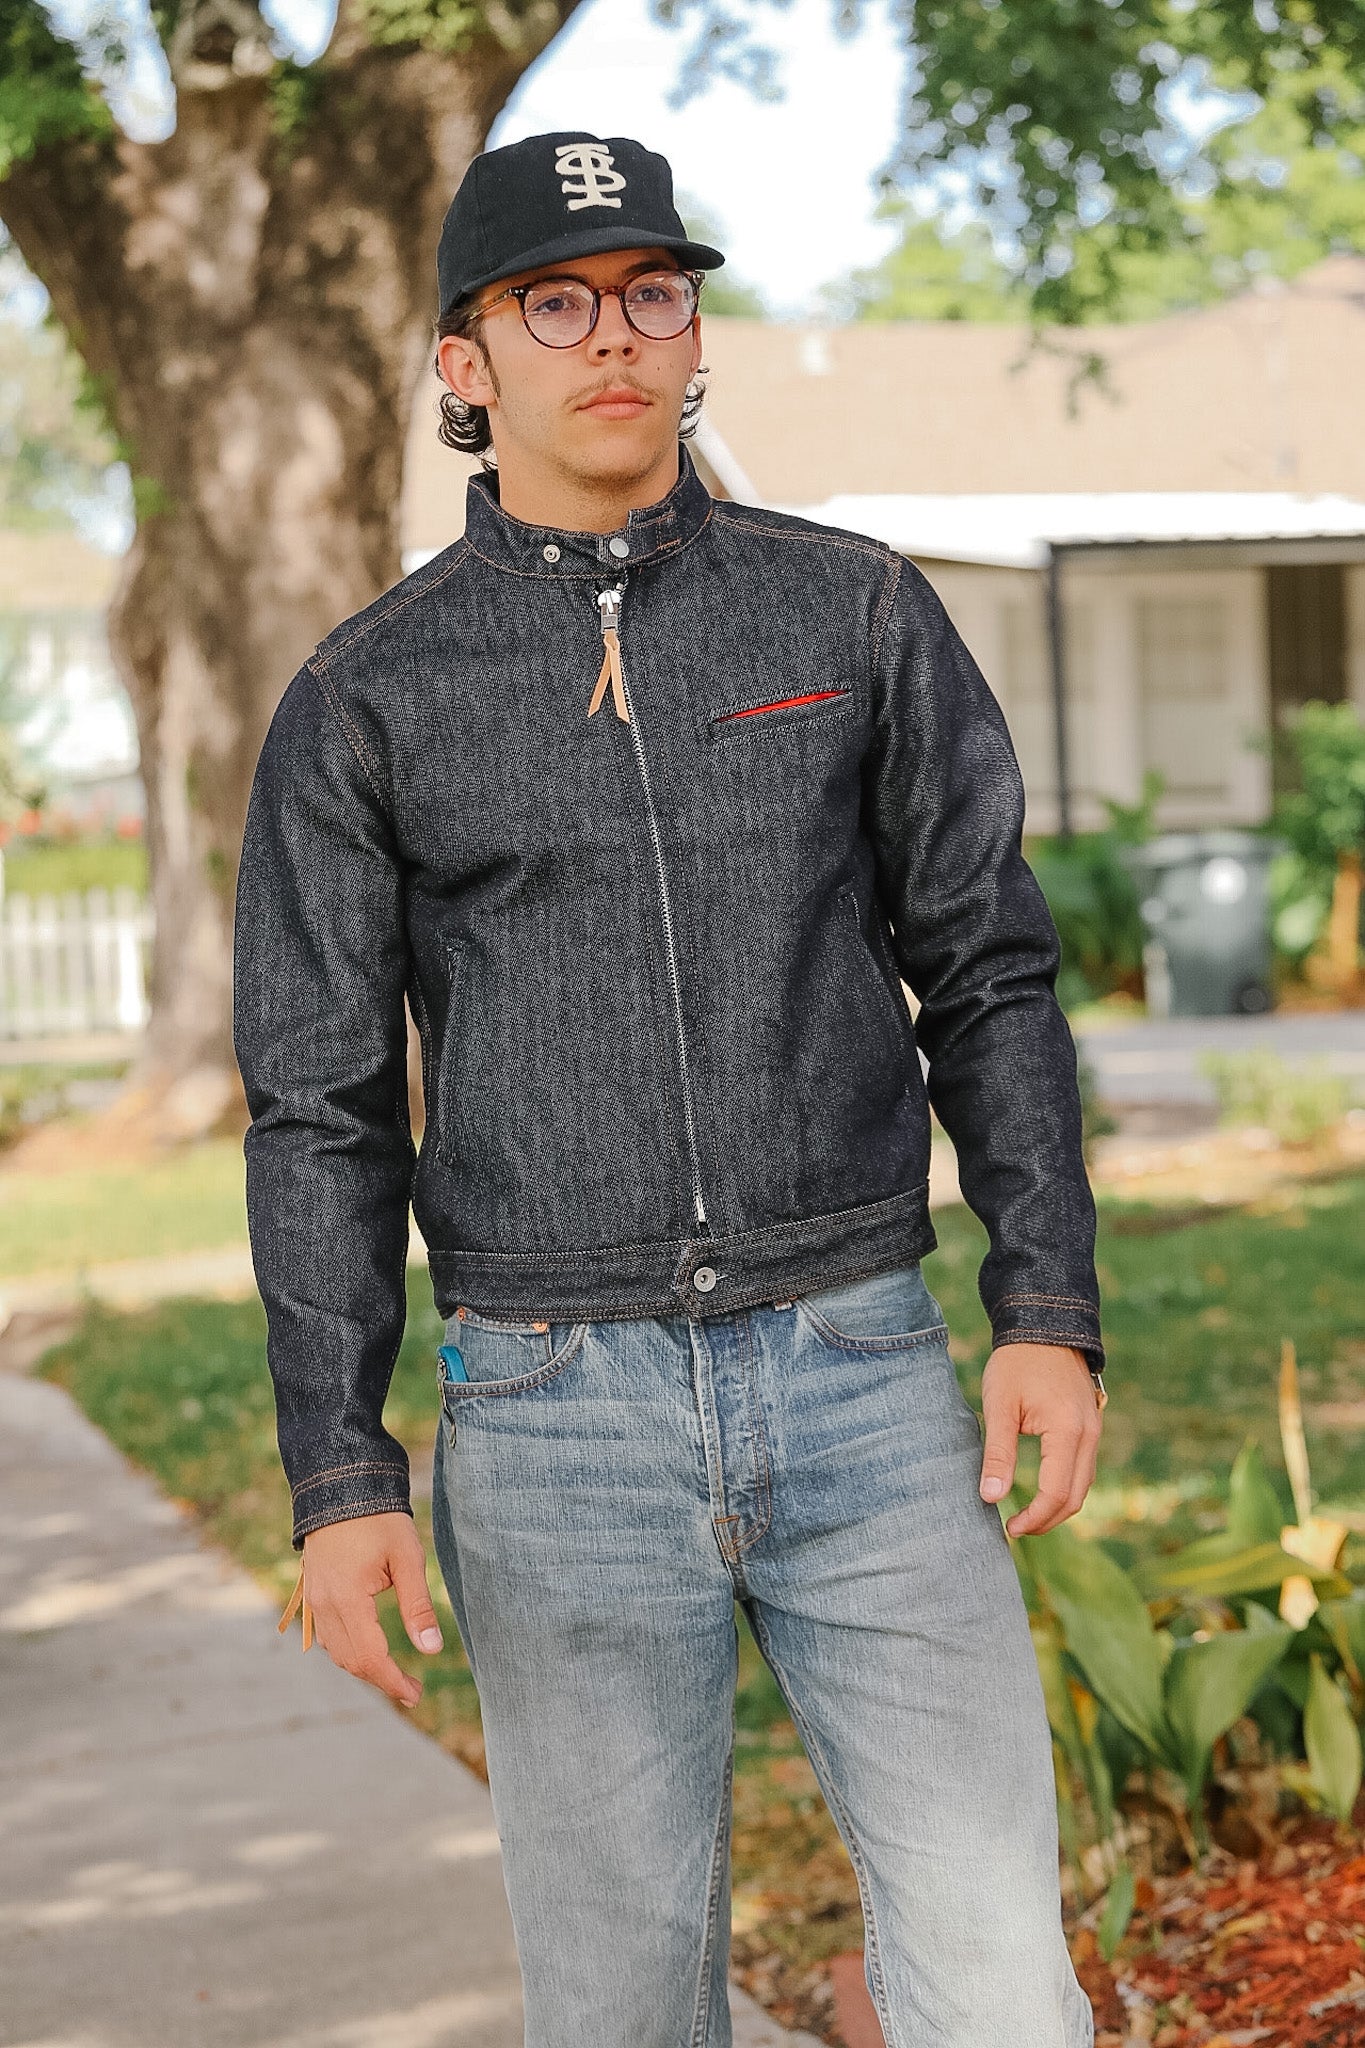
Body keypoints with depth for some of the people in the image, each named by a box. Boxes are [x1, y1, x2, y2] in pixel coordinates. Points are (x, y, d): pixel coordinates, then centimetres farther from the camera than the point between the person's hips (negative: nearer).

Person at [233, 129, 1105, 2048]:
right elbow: (323, 1110, 2)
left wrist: (1050, 1312, -3)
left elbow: (990, 977, 8)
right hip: (559, 1414, 0)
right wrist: (339, 1477, -6)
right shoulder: (367, 697, 2)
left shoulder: (858, 612, 6)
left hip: (862, 1382, 1)